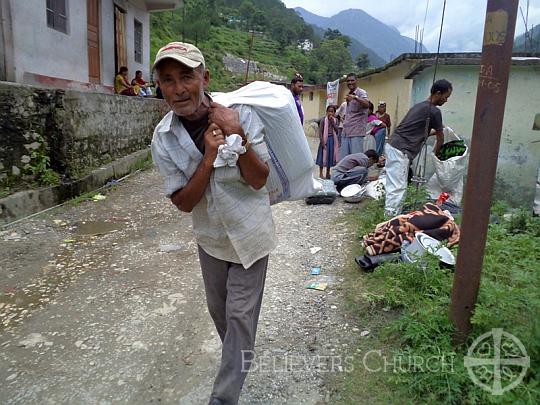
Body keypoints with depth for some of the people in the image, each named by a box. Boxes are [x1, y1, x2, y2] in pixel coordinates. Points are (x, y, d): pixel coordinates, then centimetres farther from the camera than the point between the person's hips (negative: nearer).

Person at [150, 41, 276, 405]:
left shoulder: (241, 114, -19)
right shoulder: (163, 138, -13)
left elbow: (259, 180, -18)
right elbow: (184, 202, -16)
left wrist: (238, 137, -34)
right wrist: (210, 155, -29)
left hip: (250, 234, -3)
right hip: (210, 238, 4)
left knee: (240, 314, 3)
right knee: (218, 309, 22)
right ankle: (239, 358, 52)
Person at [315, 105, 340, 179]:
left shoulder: (335, 120, 6)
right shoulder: (323, 120, -5)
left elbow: (336, 130, -4)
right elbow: (320, 131, -8)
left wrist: (332, 121, -11)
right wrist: (322, 141, -15)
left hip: (332, 139, 4)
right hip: (325, 139, -4)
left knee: (330, 155, 9)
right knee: (323, 156, 0)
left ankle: (328, 173, 20)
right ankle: (321, 173, 8)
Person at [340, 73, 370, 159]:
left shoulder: (361, 92, -3)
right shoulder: (349, 94, 19)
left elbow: (367, 104, -25)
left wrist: (355, 97, -39)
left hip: (357, 131, -7)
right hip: (346, 131, 7)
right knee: (343, 158, 5)